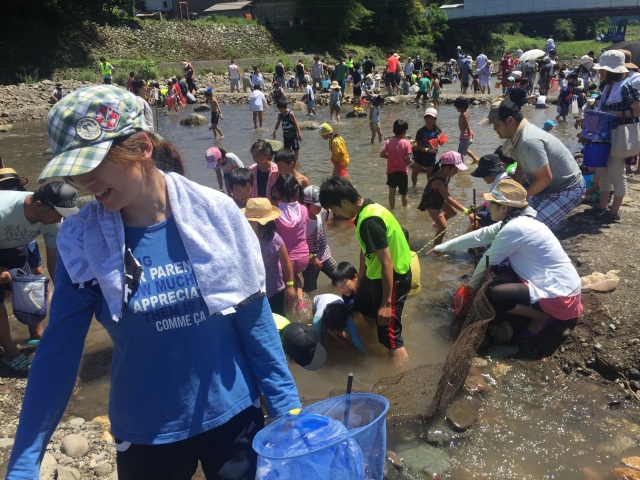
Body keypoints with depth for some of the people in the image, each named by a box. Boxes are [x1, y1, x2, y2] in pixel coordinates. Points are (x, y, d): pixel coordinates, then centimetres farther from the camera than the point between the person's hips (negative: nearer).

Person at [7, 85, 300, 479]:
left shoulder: (215, 213, -14)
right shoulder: (81, 241, -12)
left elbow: (255, 319, -7)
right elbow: (57, 353, -7)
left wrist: (289, 408, -3)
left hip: (232, 416, -1)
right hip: (145, 435, 1)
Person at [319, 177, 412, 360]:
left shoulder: (370, 221, -29)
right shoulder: (367, 210, 2)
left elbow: (387, 263, -28)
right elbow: (365, 249, 15)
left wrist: (387, 303, -24)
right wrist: (360, 278, 25)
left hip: (392, 278, -11)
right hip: (376, 274, 11)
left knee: (390, 335, -5)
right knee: (362, 310, 29)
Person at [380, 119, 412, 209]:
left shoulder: (388, 142, -7)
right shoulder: (406, 142, -13)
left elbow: (382, 155, -8)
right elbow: (408, 159, -17)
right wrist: (410, 161, 6)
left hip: (391, 171, 2)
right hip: (402, 171, -2)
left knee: (392, 192, 17)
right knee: (404, 193, 16)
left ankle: (392, 208, 25)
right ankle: (405, 208, 26)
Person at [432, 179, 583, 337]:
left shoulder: (514, 228, -22)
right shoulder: (515, 221, 5)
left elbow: (487, 260, -11)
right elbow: (479, 236, 13)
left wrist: (471, 286, 6)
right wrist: (442, 247, 18)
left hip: (560, 295, -9)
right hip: (557, 283, 9)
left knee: (492, 294, -20)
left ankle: (545, 316, 0)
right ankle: (539, 310, 12)